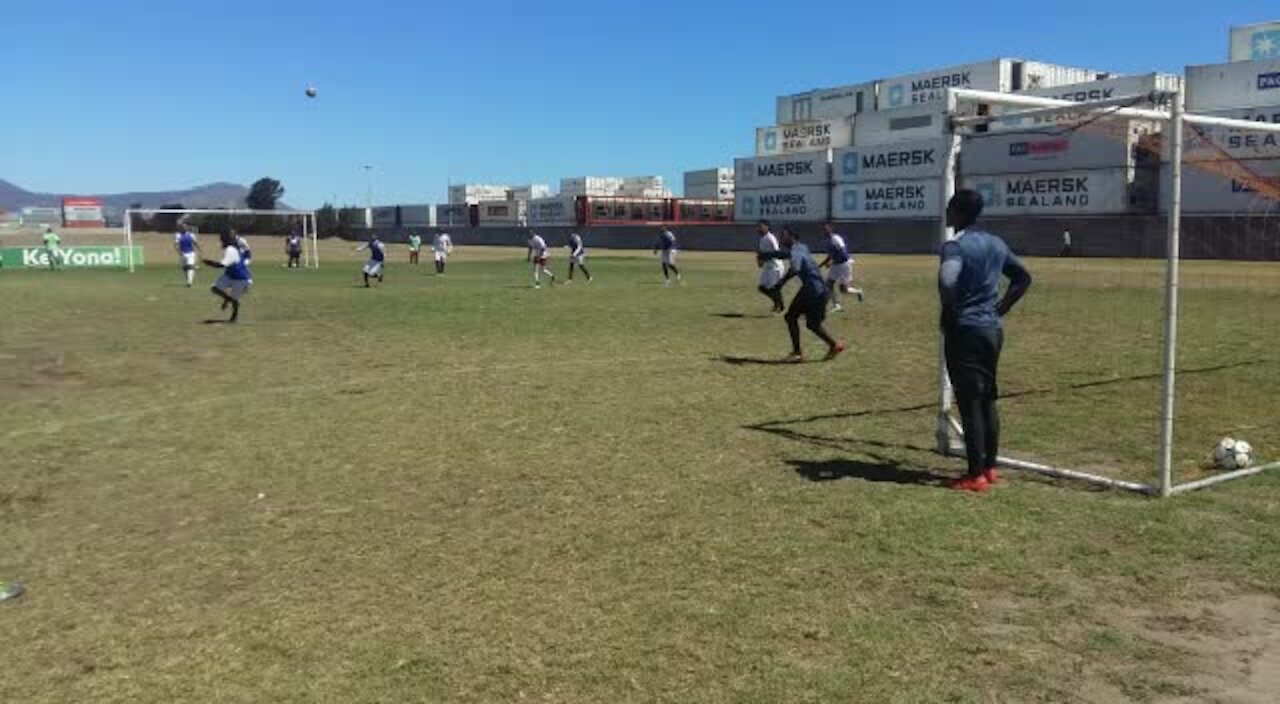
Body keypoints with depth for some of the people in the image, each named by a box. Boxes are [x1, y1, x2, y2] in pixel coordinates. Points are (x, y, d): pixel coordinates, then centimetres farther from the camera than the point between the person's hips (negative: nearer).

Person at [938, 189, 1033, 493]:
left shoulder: (955, 246, -14)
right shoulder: (997, 244, 11)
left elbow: (947, 281, -33)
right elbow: (1023, 277, 21)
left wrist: (950, 314, -16)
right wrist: (1000, 308, 16)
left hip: (965, 331, -8)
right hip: (993, 330, 8)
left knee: (970, 403, -3)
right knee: (988, 401, 15)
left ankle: (976, 475, 0)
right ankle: (990, 468, 22)